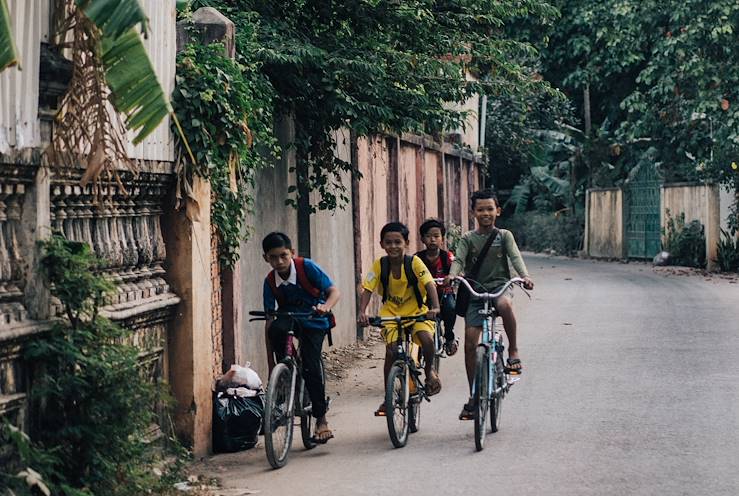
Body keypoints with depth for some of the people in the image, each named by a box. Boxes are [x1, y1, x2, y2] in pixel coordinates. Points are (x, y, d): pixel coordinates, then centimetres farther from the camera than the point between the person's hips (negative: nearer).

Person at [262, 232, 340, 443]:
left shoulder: (306, 267, -18)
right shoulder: (270, 281, -11)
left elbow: (334, 291, -22)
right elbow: (269, 320, -10)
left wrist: (326, 306, -46)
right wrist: (270, 361, -14)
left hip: (314, 322, -2)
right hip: (289, 320, 2)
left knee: (310, 366, -19)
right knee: (275, 329, -33)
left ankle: (321, 418, -3)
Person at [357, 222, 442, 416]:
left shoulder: (414, 262, -16)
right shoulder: (379, 265, -11)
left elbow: (429, 285, -23)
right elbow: (367, 290, -15)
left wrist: (435, 307, -40)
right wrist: (362, 312, -32)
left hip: (416, 311, -1)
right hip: (391, 313, 2)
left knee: (426, 338, -28)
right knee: (391, 349, -14)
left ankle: (429, 371, 4)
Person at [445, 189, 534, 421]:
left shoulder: (504, 235, 7)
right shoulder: (468, 239, 8)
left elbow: (515, 256, -7)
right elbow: (459, 259, -7)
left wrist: (525, 276, -28)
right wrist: (452, 275, -30)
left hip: (499, 285, -2)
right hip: (475, 291, 2)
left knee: (505, 305, -40)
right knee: (470, 342, -6)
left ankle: (513, 349, -17)